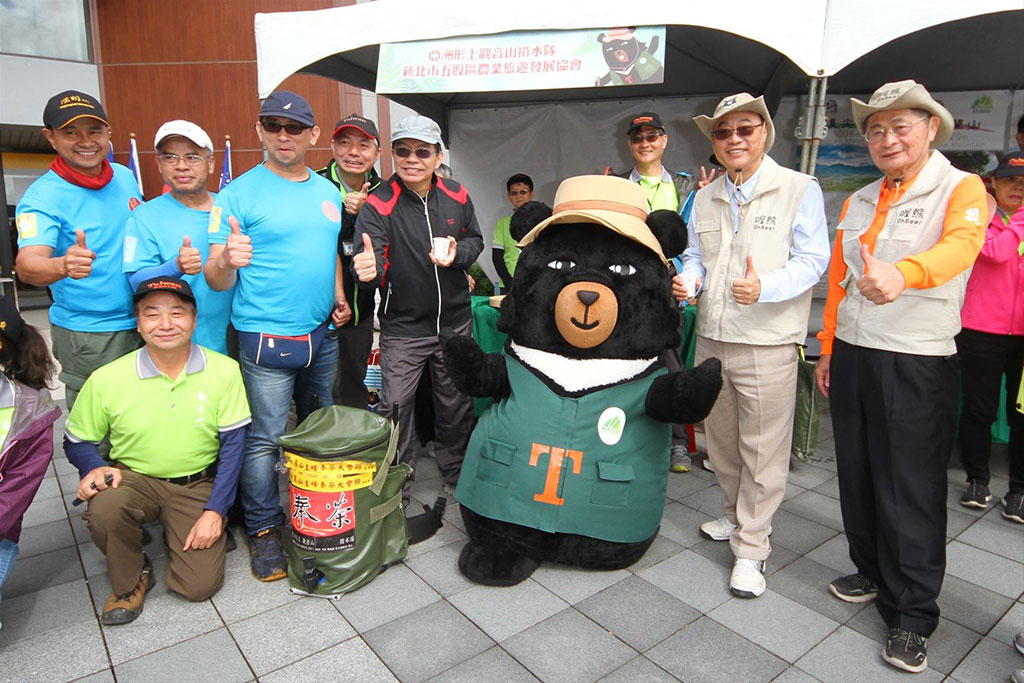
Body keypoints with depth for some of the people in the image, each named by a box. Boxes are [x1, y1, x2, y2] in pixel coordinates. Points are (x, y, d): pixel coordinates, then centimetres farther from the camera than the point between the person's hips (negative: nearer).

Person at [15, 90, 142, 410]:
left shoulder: (125, 177, 4)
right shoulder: (42, 197, -14)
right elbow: (27, 265, -29)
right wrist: (63, 265, -50)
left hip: (142, 323, 5)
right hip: (87, 336, -5)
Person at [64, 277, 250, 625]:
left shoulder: (224, 371, -12)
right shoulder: (107, 379, -11)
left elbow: (233, 443, -7)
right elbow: (77, 441, 5)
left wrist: (215, 511, -12)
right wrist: (95, 468, -18)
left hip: (198, 485, 0)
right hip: (134, 478, 1)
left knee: (200, 586, -10)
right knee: (104, 510, -35)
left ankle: (178, 536, 26)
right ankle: (130, 582, -1)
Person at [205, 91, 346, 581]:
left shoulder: (327, 191, 10)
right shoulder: (240, 193, -7)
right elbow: (216, 277, -9)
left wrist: (339, 296, 6)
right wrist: (228, 261, -32)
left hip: (322, 334, 6)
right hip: (266, 338, -6)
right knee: (265, 439, 0)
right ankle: (263, 532, 19)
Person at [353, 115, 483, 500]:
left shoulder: (456, 197, 0)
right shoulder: (378, 204, -12)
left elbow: (475, 240, 11)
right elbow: (371, 256, -24)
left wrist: (457, 253, -12)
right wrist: (368, 269, -48)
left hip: (455, 322, 4)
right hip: (402, 327, -3)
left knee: (456, 402, 17)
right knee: (395, 407, -3)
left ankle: (456, 471, 40)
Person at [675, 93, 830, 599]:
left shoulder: (800, 190, -2)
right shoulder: (704, 198, 14)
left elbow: (812, 259, -8)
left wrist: (765, 287, -26)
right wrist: (688, 280, -4)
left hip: (767, 343, -5)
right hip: (711, 339, 6)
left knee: (762, 449, 0)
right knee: (721, 440, 17)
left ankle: (751, 548, 13)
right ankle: (737, 515, 39)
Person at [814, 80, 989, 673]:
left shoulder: (961, 190, -4)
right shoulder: (859, 201, 13)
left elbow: (959, 247, -26)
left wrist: (901, 273, -47)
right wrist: (828, 349, 14)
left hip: (917, 364, -5)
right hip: (852, 356, 6)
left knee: (912, 490, 1)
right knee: (858, 477, 15)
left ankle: (913, 615, 17)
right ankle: (873, 574, 35)